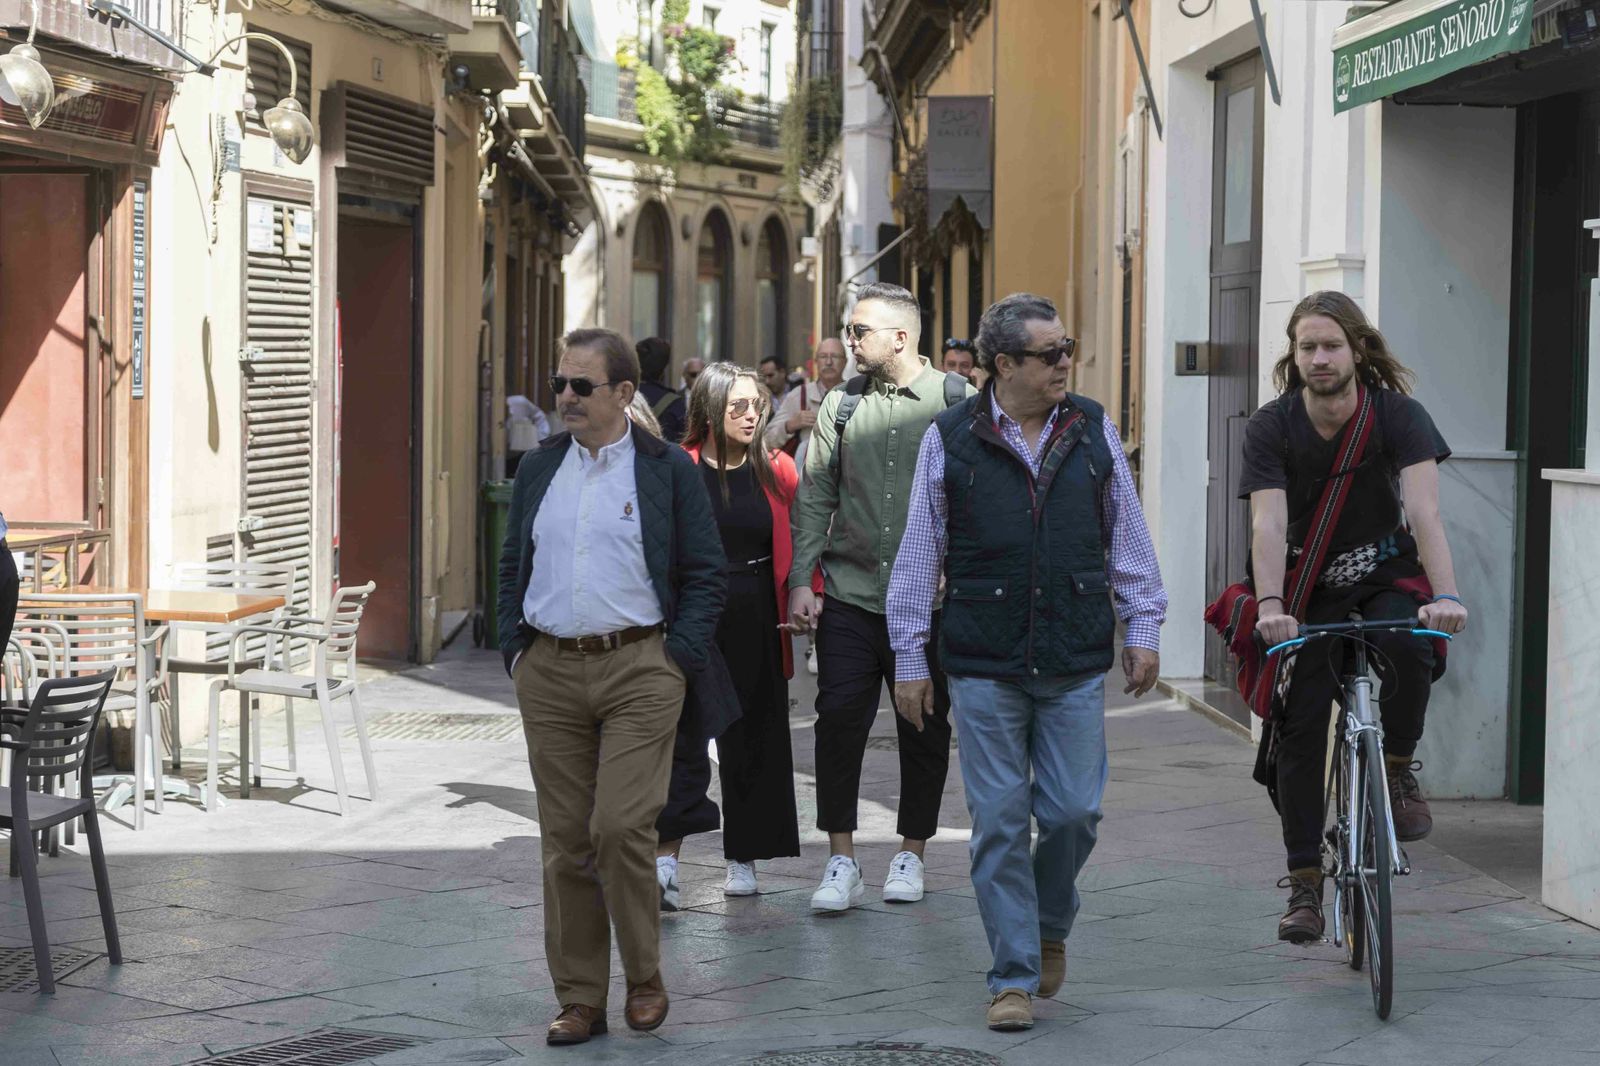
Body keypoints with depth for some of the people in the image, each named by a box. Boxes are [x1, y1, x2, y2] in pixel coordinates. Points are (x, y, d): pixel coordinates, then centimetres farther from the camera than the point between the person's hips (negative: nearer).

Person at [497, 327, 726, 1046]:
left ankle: (644, 979, 8)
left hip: (637, 670, -4)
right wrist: (515, 651, 7)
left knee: (621, 826, -13)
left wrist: (676, 658, -7)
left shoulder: (668, 470, 1)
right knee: (565, 841, 4)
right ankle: (579, 999, 12)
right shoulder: (538, 469, 13)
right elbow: (512, 568, 18)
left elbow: (706, 574, 1)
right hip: (549, 673, 4)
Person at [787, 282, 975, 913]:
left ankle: (911, 854, 22)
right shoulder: (841, 404, 7)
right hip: (850, 594, 2)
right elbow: (814, 498, 7)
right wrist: (801, 582, -1)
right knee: (839, 720, -5)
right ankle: (842, 863, 3)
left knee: (925, 729, 8)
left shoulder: (957, 401, -1)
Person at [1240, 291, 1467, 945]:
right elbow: (1268, 526, -23)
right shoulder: (1271, 427, -13)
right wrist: (1270, 608, -40)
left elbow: (1423, 512, -27)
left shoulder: (1398, 414, -16)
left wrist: (1445, 596, -42)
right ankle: (1304, 882, 4)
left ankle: (1400, 769, -7)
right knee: (1299, 727, -6)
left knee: (1409, 647, -34)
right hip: (1311, 585, 1)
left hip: (1386, 575, -1)